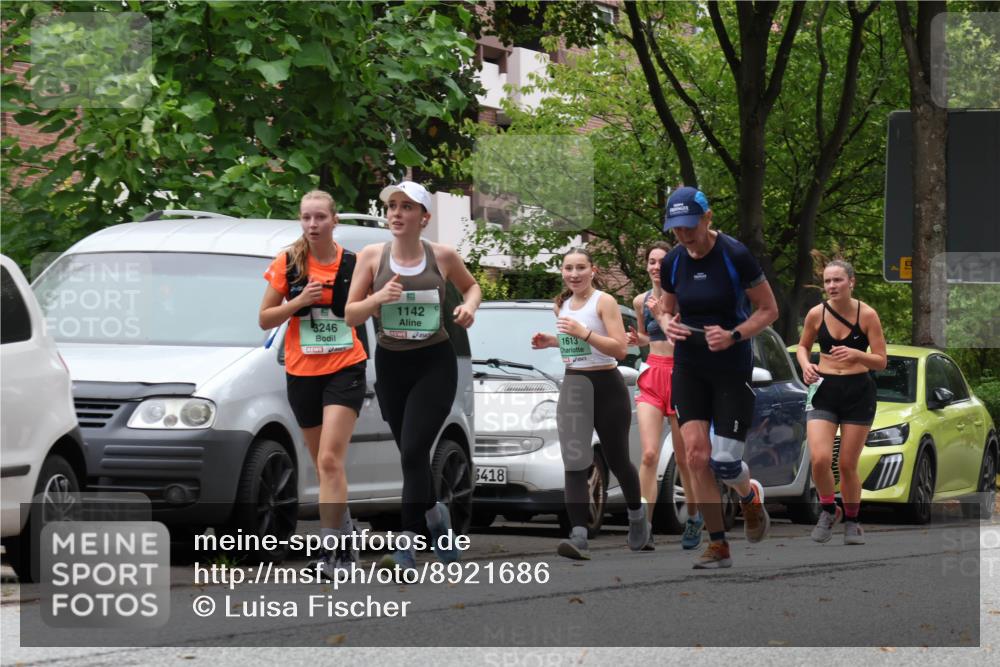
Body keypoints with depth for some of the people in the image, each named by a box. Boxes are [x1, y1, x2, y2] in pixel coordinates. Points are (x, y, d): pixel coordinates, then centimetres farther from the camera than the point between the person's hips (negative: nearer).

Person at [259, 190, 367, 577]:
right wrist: (299, 301, -13)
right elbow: (265, 319, 1)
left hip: (345, 370, -3)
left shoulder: (353, 265, -2)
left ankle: (332, 550, -20)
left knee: (330, 461, -16)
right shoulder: (287, 264, 0)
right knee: (323, 464, 11)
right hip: (302, 373, 3)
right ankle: (345, 537, 26)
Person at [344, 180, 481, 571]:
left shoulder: (442, 256, -2)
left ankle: (408, 546, -16)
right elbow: (351, 315, 0)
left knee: (413, 451, -16)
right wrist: (378, 298, -20)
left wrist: (470, 305, -4)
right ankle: (434, 517, 33)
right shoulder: (372, 256, 0)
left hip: (435, 364, -3)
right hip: (390, 363, 3)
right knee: (411, 455, 11)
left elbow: (470, 285, 18)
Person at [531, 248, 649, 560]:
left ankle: (637, 514, 38)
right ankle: (578, 537, -19)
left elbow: (620, 349, -17)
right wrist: (552, 341, 8)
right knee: (574, 465, -10)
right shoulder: (562, 306, 11)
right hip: (573, 387, 5)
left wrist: (584, 333, -26)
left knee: (616, 460, 9)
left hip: (606, 385, -5)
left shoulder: (604, 302, -9)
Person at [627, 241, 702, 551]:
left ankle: (694, 516, 30)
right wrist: (638, 339, 4)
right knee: (649, 455, -12)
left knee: (683, 458, 7)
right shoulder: (641, 301, 8)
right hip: (652, 378, 3)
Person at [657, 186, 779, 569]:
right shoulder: (672, 263, 0)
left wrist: (734, 335, -21)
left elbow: (769, 310, -7)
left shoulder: (736, 256, -14)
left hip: (732, 369, -4)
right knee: (696, 454, -8)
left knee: (723, 464, -5)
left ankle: (750, 495, 33)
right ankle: (717, 546, 2)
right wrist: (667, 324, -8)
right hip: (688, 369, 4)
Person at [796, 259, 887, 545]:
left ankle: (852, 521, 24)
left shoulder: (867, 315, -8)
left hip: (858, 392, -1)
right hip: (824, 391, 1)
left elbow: (881, 361, -5)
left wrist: (856, 354, -24)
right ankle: (828, 510, 9)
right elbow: (803, 346, 15)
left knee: (848, 465, 3)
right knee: (819, 458, -17)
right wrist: (806, 365, -7)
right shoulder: (816, 314, -3)